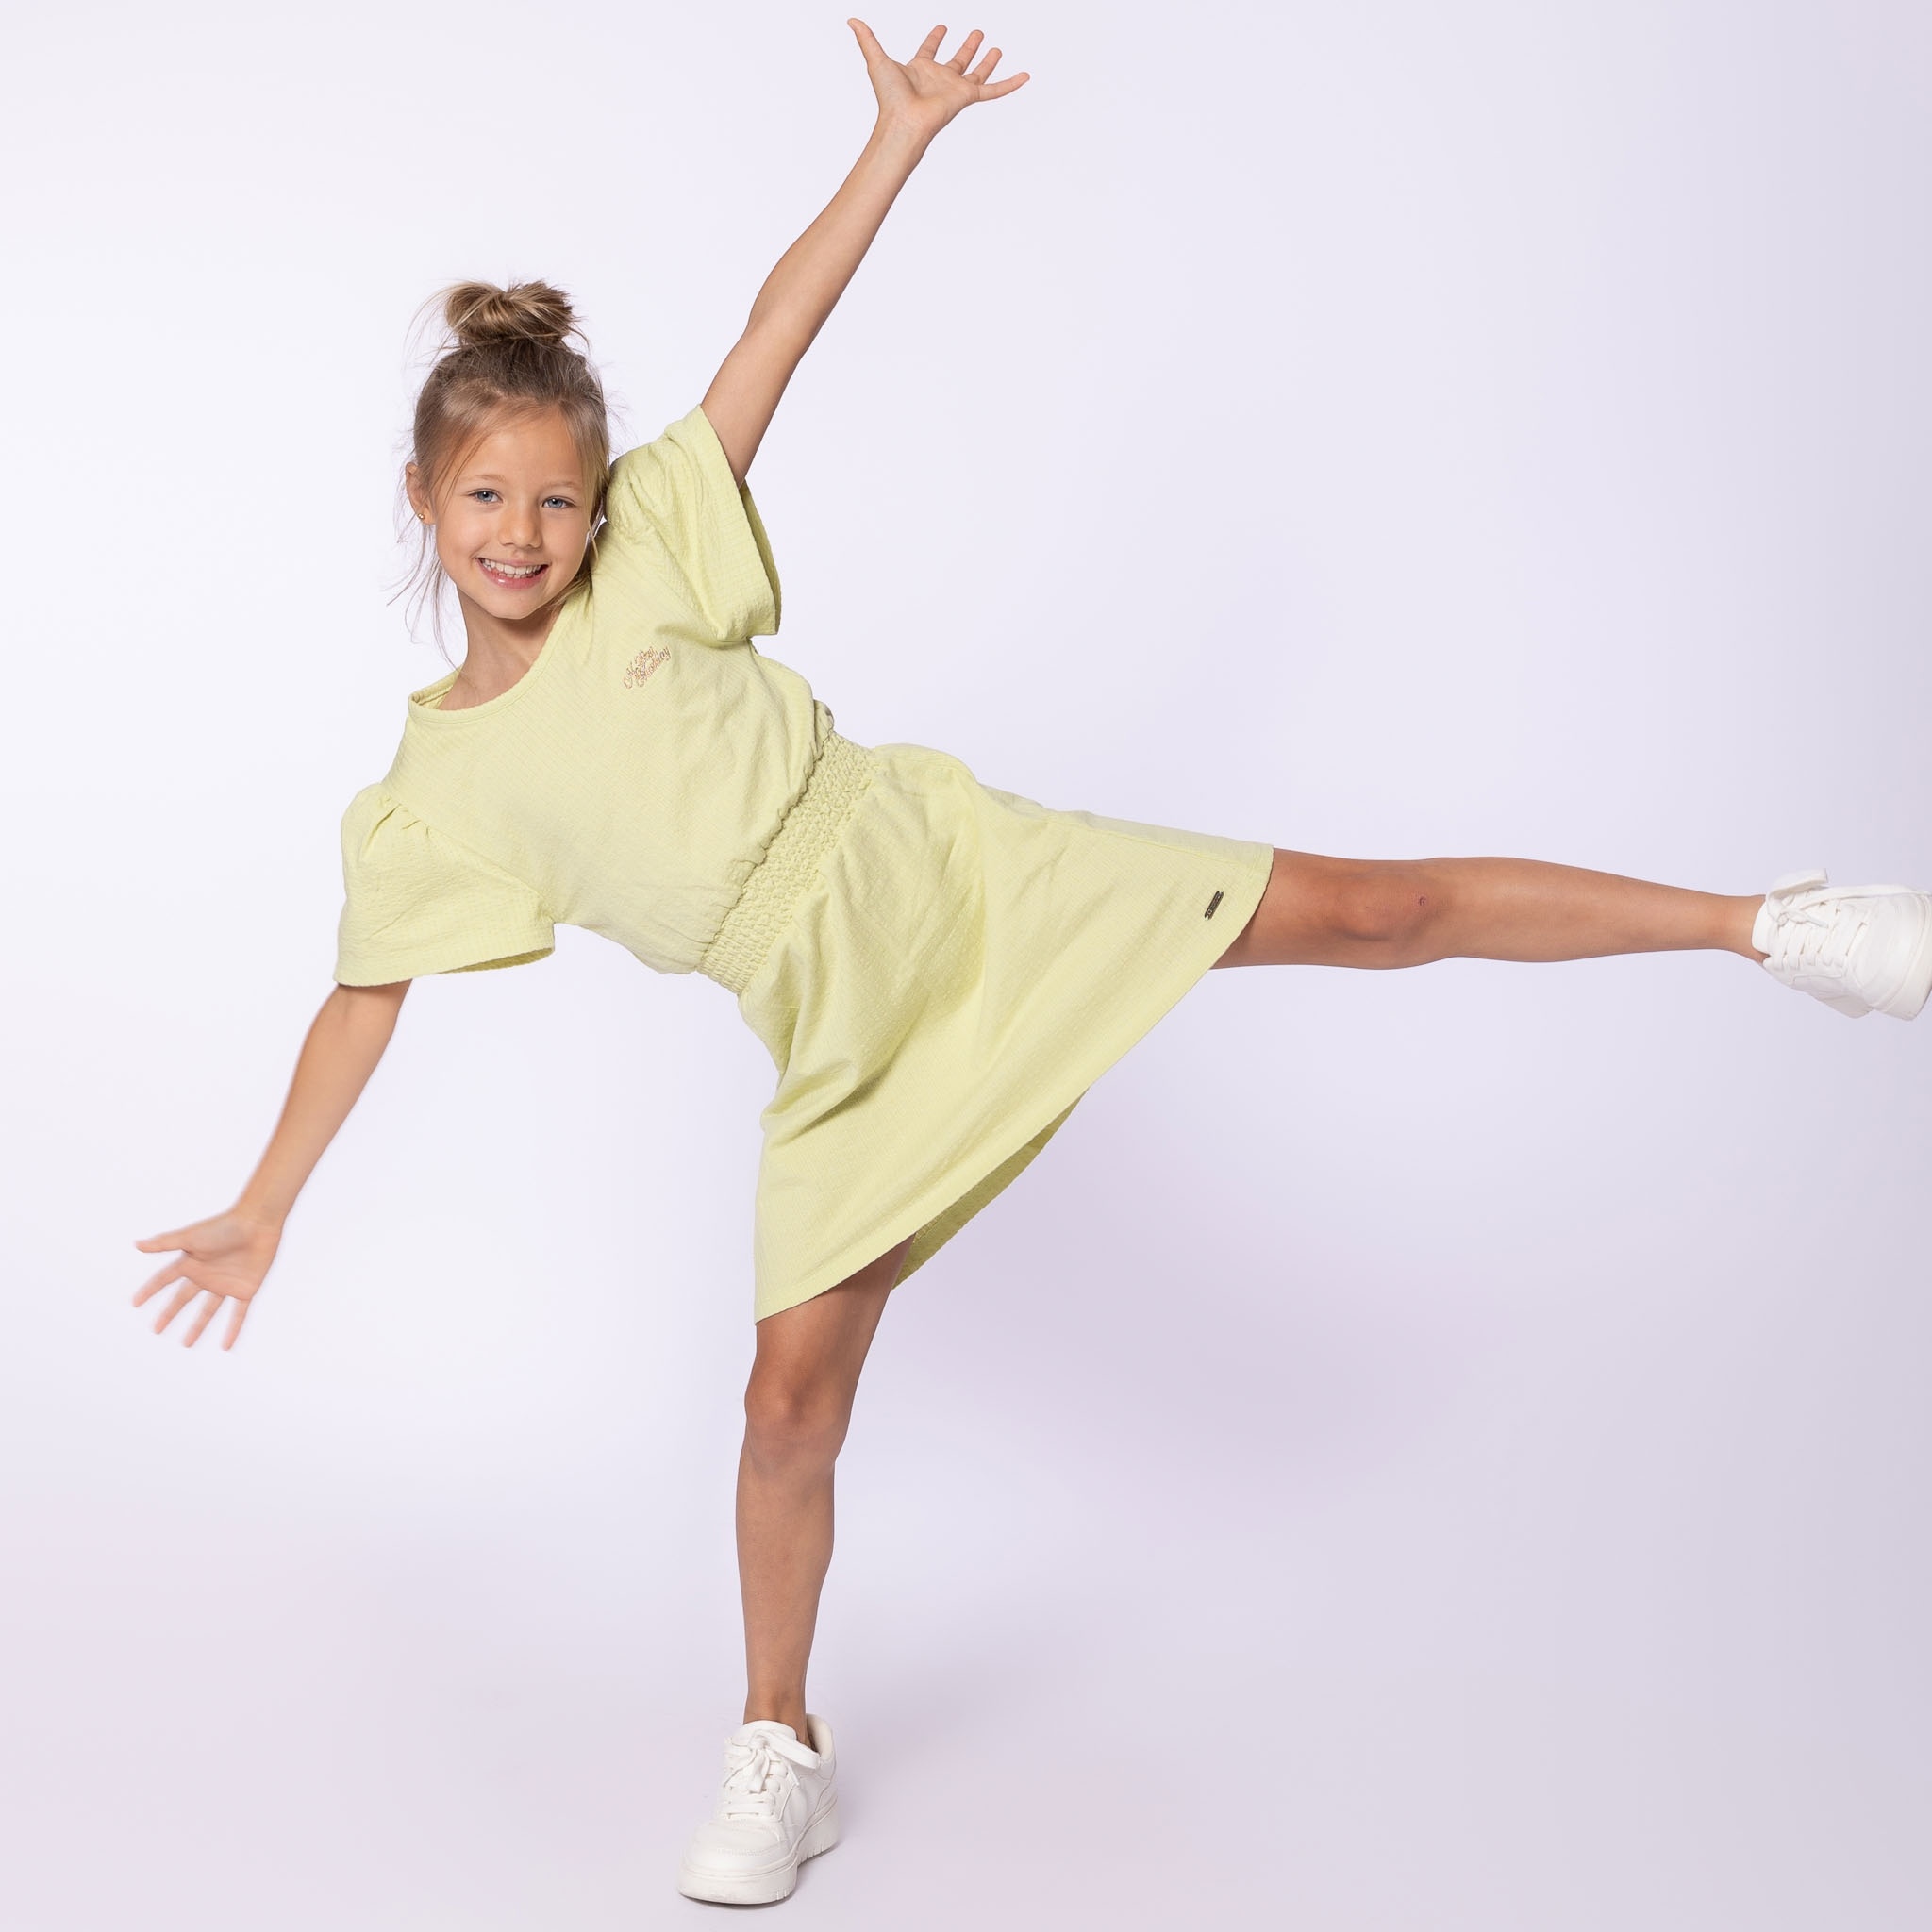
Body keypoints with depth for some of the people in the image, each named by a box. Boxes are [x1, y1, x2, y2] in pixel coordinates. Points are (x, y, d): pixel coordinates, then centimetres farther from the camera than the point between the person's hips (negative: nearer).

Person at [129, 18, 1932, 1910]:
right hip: (841, 1036, 1)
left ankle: (1764, 922, 8)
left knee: (1371, 909, -6)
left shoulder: (650, 546, -1)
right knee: (793, 1394, 0)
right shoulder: (427, 795, 2)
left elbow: (776, 328, -1)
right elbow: (365, 998, 10)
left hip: (952, 870, -1)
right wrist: (262, 1211, 12)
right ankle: (779, 1755, 22)